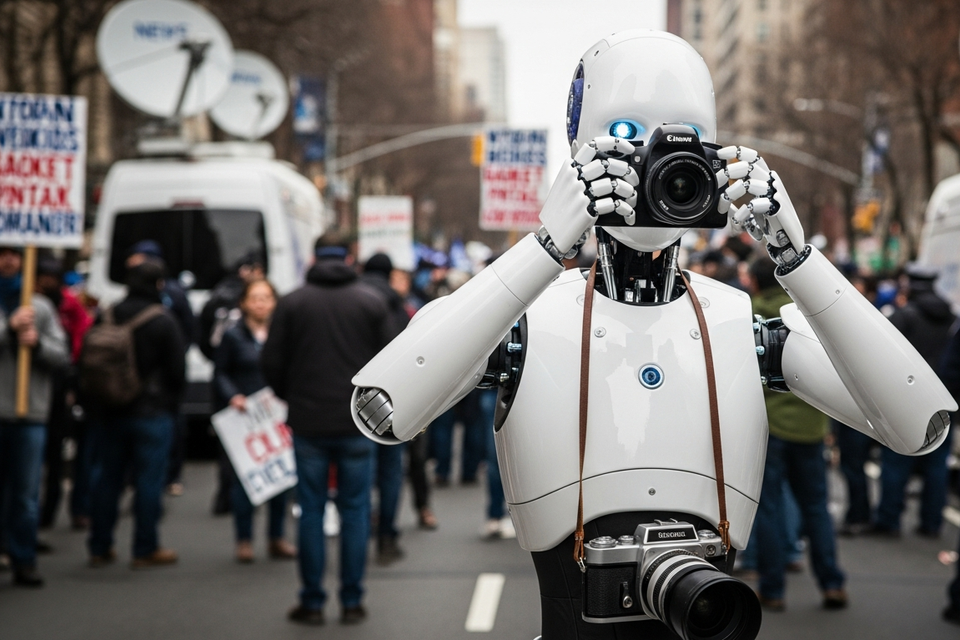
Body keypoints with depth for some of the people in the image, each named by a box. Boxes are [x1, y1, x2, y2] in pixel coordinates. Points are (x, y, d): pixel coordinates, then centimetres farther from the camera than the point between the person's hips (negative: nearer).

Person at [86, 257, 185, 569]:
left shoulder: (105, 318, 4)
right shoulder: (163, 321, -11)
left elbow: (86, 365, 8)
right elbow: (176, 369, -8)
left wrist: (96, 403, 16)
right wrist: (170, 400, 9)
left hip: (109, 412, 5)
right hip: (151, 413, -5)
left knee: (107, 477, 11)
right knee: (149, 480, 0)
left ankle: (100, 547, 16)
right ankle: (146, 549, 3)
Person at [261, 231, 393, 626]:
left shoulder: (292, 303, -1)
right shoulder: (372, 301, 0)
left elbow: (271, 363, 0)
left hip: (308, 423, 0)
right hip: (358, 423, 0)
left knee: (311, 511, 7)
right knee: (355, 510, 6)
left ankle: (312, 602, 10)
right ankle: (352, 602, 9)